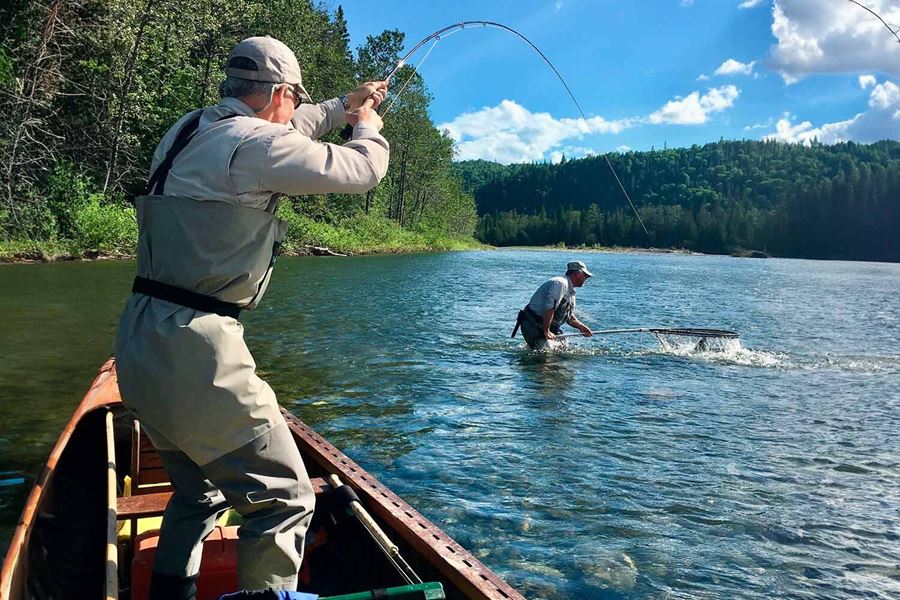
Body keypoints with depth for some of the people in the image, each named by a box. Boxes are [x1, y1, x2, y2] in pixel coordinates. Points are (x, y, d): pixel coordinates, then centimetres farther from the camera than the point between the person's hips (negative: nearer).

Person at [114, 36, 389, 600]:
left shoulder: (187, 130, 14)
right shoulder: (258, 144, -13)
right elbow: (361, 170, -4)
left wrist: (342, 106, 39)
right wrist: (369, 127, 18)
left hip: (139, 347, 10)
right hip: (195, 351, -9)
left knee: (200, 489, 26)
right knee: (285, 499, 1)